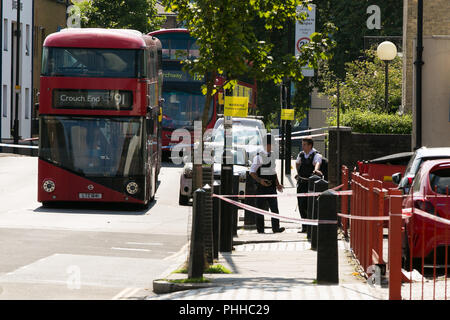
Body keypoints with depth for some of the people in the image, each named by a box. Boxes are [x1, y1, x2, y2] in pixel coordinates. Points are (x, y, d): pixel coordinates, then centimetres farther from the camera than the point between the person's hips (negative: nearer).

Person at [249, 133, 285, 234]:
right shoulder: (259, 157, -10)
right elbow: (252, 172, -12)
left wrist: (277, 184, 15)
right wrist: (260, 180, -26)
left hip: (271, 187, 6)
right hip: (261, 187, -6)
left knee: (274, 207, -1)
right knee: (260, 208, 2)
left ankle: (276, 227, -2)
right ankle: (260, 229, 8)